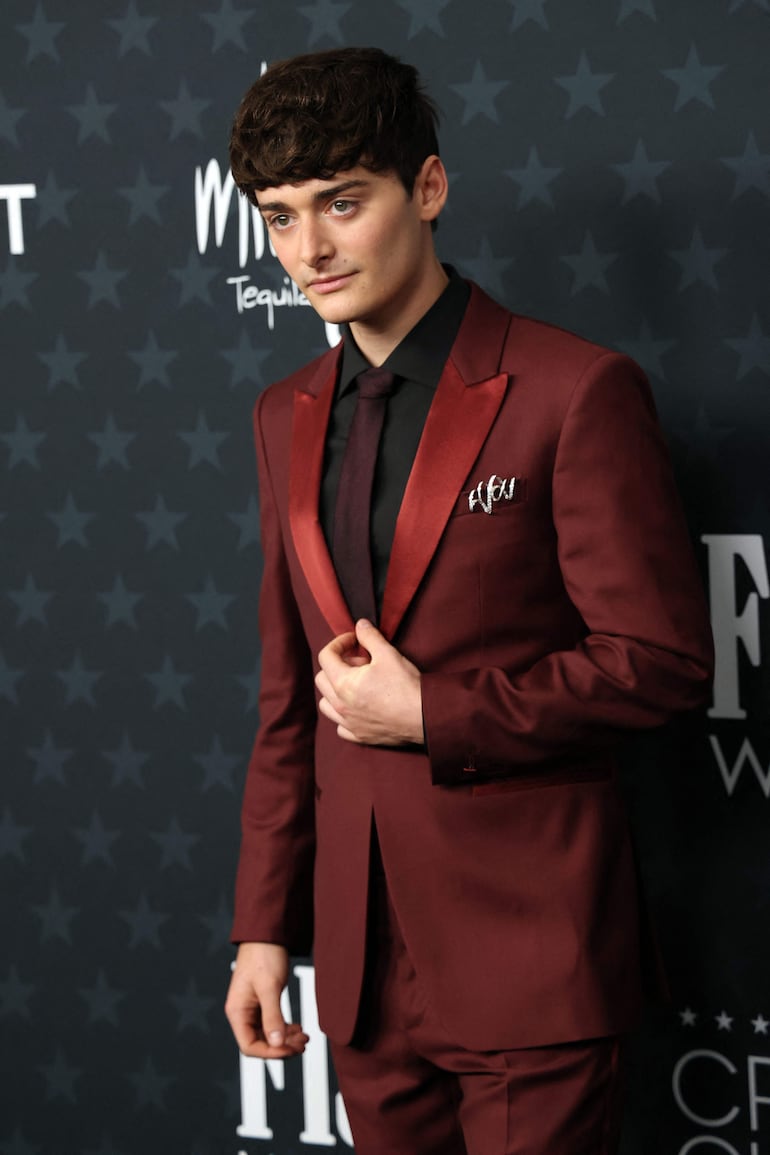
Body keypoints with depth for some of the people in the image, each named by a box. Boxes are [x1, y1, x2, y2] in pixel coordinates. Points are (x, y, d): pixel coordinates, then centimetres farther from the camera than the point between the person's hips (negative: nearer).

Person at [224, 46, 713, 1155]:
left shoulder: (577, 391, -10)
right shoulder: (288, 416, 11)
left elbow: (663, 660, -12)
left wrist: (426, 713, -13)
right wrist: (265, 927, 11)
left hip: (532, 948, -6)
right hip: (364, 955, 6)